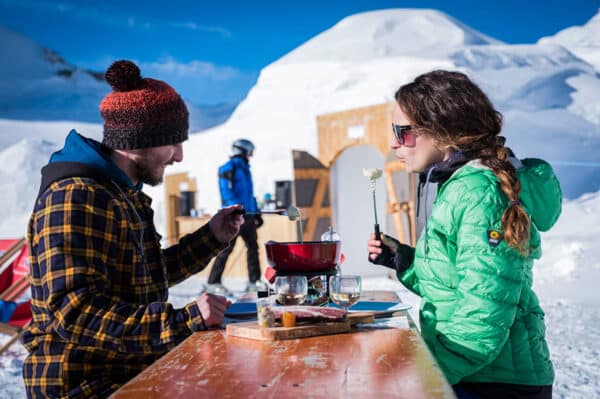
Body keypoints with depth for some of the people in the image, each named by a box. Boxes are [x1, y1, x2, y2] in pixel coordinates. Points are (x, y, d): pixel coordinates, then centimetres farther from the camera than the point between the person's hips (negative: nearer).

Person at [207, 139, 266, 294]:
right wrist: (237, 207, -26)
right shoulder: (229, 168, -5)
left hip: (248, 215, 9)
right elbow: (226, 191, -15)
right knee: (226, 247, -8)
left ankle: (254, 280, 16)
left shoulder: (245, 168, 21)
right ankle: (213, 283, -3)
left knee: (253, 246, 8)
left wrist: (257, 212, 21)